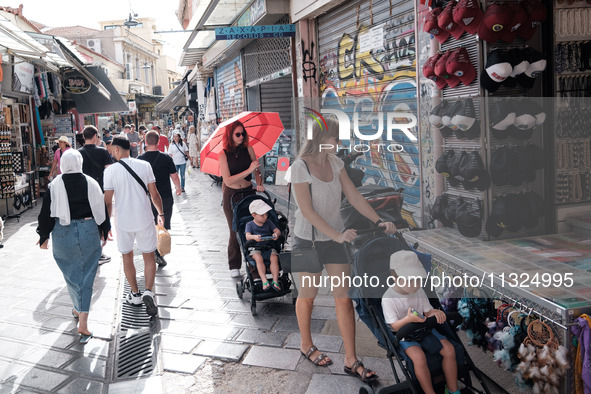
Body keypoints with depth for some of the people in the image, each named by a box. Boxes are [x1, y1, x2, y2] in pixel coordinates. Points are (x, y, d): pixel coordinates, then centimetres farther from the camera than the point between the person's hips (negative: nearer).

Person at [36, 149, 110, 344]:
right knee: (86, 275, 5)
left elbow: (47, 212, -4)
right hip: (89, 231, 1)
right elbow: (101, 209, 3)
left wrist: (44, 236, 8)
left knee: (71, 274, 18)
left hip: (63, 234, 0)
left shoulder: (55, 185, -6)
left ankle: (79, 309, 37)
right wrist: (104, 232, 15)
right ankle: (83, 323, 0)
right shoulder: (91, 183, -2)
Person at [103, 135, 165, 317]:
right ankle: (149, 292, -5)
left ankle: (135, 295, 25)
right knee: (149, 256, 12)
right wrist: (161, 213, 14)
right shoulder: (145, 165, -4)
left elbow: (108, 201, -7)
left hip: (123, 221, 0)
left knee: (127, 257, 17)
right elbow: (154, 194, 0)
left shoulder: (111, 170, -8)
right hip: (144, 220, 1)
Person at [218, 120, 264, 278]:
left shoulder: (248, 149, 1)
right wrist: (248, 170, -23)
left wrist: (259, 182, -9)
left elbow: (257, 170, 11)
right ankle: (234, 267, 17)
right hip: (231, 195, -2)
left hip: (248, 193, 2)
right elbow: (228, 180, -16)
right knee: (235, 231, 4)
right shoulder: (223, 154, -7)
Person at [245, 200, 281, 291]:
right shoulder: (250, 224, 0)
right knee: (259, 258, -32)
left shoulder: (268, 222, 10)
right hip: (256, 249, -2)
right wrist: (254, 237, -39)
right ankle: (264, 281, -35)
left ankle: (275, 281, -26)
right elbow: (247, 236, -15)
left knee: (274, 258, -26)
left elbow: (277, 230, 3)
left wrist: (276, 234, -23)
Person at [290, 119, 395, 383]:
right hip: (309, 240, -5)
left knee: (344, 298, 4)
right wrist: (337, 235, -26)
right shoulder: (300, 167, -17)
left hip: (336, 239, 5)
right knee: (308, 296, 14)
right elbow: (307, 211, -20)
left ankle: (351, 361, 14)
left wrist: (379, 221, -8)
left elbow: (354, 196, 2)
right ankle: (306, 345, 39)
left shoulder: (335, 163, 2)